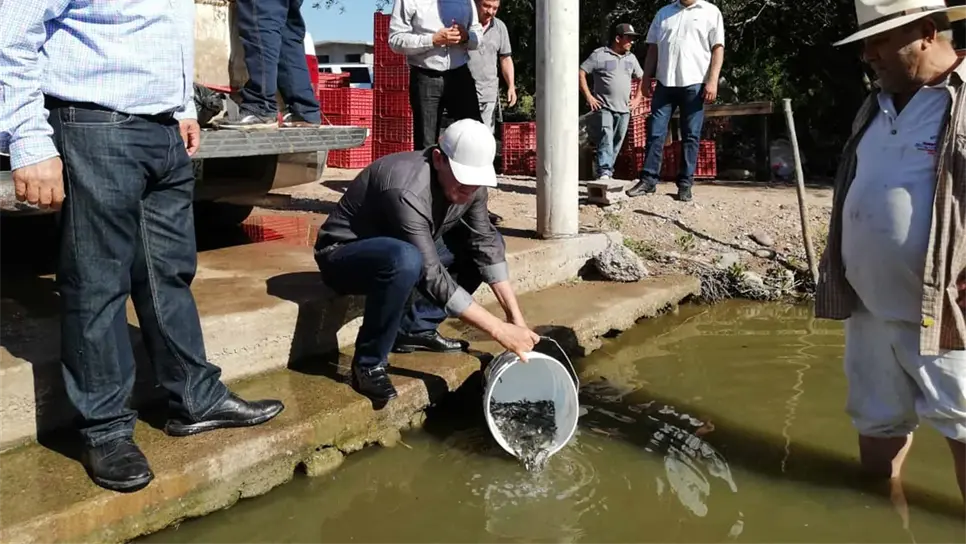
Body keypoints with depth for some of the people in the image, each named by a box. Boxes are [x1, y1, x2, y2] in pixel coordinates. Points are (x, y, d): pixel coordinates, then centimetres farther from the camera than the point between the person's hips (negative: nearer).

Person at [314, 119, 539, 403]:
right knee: (405, 259, -39)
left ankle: (415, 328, 2)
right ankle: (368, 364, -20)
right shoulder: (408, 191, -35)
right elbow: (433, 276, -38)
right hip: (343, 255, -8)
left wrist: (516, 317, -17)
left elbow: (487, 244, -9)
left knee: (482, 243, -2)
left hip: (402, 250, 8)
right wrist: (499, 330, -37)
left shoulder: (468, 183, -12)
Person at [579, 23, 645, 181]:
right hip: (604, 107, -6)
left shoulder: (631, 58, 15)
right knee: (606, 137, -20)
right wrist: (588, 96, -10)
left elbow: (642, 78, 26)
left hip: (624, 109, 6)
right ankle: (604, 172, -28)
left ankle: (608, 172, 18)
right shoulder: (599, 55, -3)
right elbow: (581, 73, -4)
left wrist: (637, 99, 14)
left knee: (617, 143, 8)